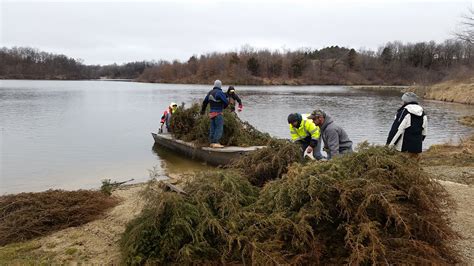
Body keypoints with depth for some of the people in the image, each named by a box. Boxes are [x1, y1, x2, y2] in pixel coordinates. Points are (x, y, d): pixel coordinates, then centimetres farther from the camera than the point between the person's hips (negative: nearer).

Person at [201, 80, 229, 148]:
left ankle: (212, 143, 13)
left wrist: (203, 110, 36)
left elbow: (205, 102, 20)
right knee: (219, 128, -7)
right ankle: (216, 143, -12)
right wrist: (223, 107, 9)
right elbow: (226, 102, -14)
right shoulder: (220, 92, -13)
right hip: (218, 113, -8)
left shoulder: (210, 92, 10)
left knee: (213, 128, 11)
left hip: (211, 112, 8)